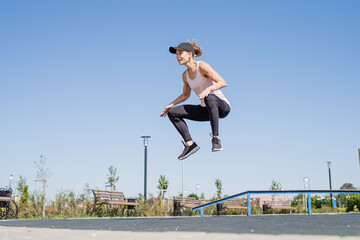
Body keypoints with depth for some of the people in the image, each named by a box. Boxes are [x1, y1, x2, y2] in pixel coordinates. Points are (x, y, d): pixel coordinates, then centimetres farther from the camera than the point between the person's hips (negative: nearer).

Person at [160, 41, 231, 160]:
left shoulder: (202, 66, -13)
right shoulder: (185, 75, 7)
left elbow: (222, 82, -20)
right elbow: (185, 95, 21)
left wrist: (208, 89, -38)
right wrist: (170, 105, 8)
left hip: (222, 106, -7)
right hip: (206, 110, 7)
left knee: (209, 98, -43)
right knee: (172, 113, -4)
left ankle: (216, 139, -34)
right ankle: (190, 144, -7)